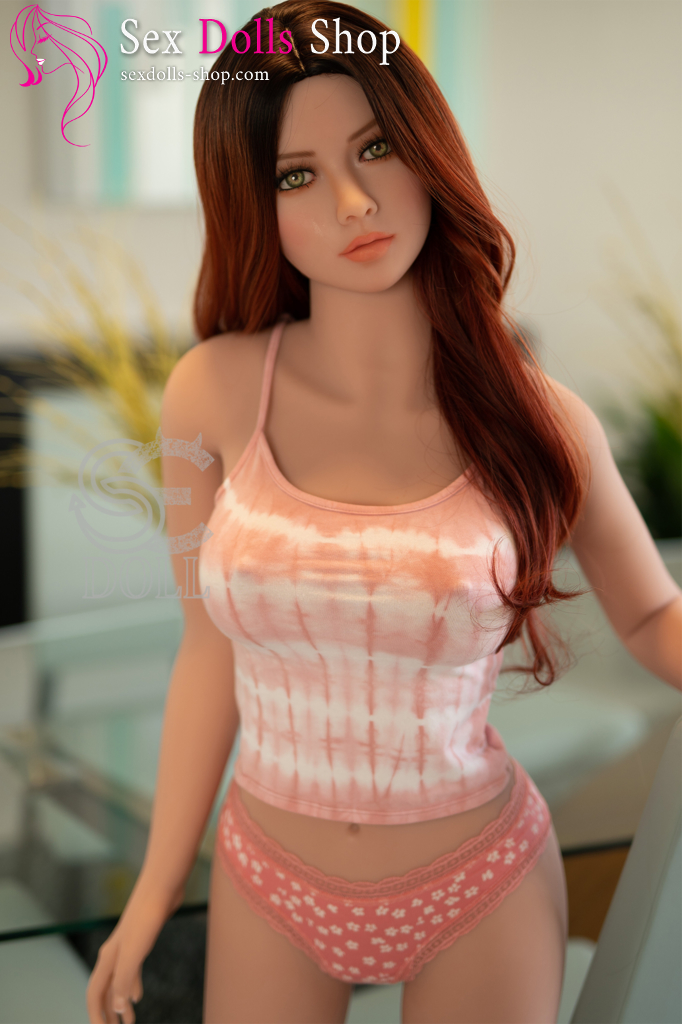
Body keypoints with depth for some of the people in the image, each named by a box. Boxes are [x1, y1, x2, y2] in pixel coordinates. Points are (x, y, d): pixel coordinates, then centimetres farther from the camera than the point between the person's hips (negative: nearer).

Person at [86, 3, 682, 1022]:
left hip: (482, 892, 0)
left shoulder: (538, 417, -14)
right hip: (268, 882, 1)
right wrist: (157, 886, 1)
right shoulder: (216, 393, -13)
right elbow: (213, 645, -4)